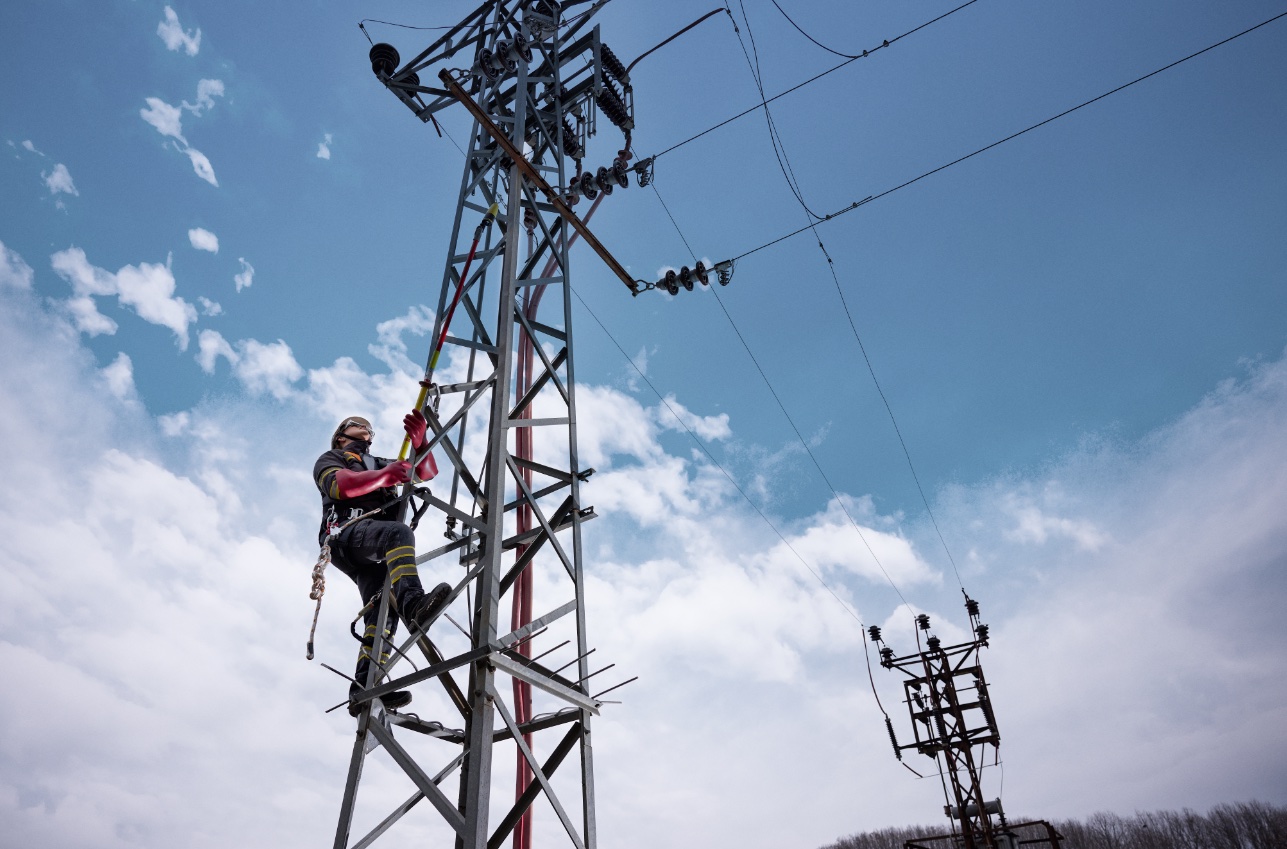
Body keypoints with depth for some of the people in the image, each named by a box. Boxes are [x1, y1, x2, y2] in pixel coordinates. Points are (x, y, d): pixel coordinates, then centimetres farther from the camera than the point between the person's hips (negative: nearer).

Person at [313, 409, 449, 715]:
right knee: (399, 532, -35)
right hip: (347, 532, -5)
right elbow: (339, 485, -2)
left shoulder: (380, 464, 39)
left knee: (383, 606, -18)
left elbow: (426, 472, 22)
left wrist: (420, 441, -1)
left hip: (372, 553, 5)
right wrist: (383, 476, -21)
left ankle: (364, 688, -28)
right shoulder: (329, 459, 25)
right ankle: (413, 602, -57)